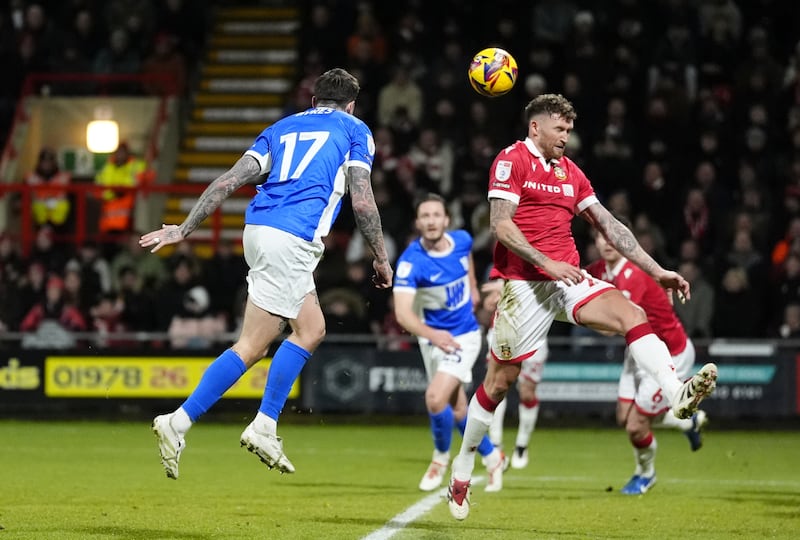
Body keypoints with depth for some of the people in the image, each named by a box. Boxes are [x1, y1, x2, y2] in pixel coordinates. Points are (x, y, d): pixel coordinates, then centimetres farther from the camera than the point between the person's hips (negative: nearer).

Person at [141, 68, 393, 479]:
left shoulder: (282, 128, 23)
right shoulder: (355, 131, 12)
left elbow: (228, 181, 12)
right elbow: (361, 201, 1)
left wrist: (183, 229, 12)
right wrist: (381, 259, 12)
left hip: (259, 229, 7)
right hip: (292, 240, -7)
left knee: (311, 330, 15)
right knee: (252, 347, -4)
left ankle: (264, 426, 6)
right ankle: (178, 423, -8)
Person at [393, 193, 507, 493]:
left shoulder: (462, 240, -12)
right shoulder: (410, 262, -23)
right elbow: (403, 313, -35)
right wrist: (431, 334, -52)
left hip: (463, 336, -1)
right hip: (432, 337, 1)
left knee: (436, 398, -20)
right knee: (458, 408, 12)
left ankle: (441, 457, 7)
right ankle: (492, 457, 38)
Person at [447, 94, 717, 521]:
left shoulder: (570, 172, 17)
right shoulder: (511, 161, -3)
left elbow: (608, 225, 16)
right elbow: (501, 226, -13)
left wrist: (657, 271, 9)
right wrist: (547, 263, -21)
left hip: (569, 280, 5)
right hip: (524, 286, -5)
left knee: (632, 314, -21)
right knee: (500, 379, 1)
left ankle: (677, 394, -42)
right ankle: (462, 466, 19)